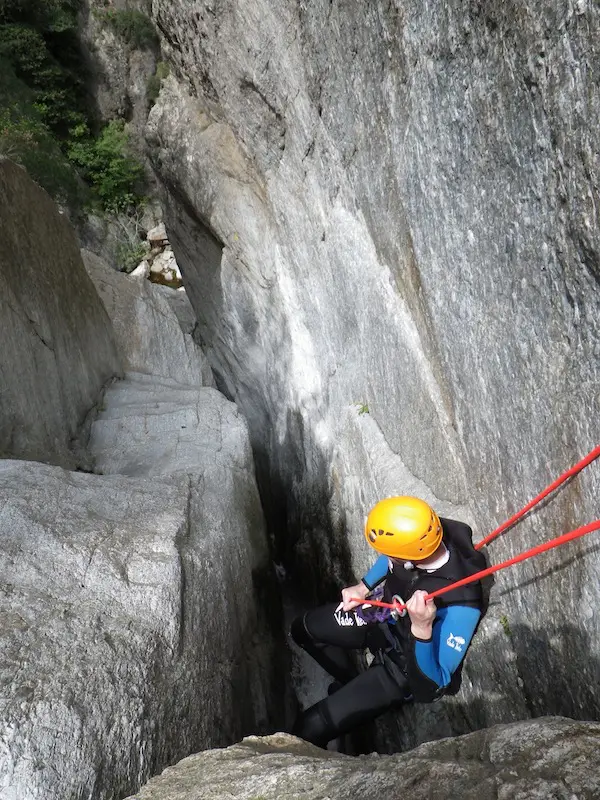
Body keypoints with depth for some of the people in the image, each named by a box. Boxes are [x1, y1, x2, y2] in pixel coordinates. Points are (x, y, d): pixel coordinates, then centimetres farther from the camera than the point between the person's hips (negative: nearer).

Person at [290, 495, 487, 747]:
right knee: (303, 629, 21)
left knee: (309, 729, -12)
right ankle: (352, 682, 40)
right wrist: (363, 587, 2)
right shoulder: (427, 533, -26)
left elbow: (433, 685, -35)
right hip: (387, 617, 7)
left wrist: (422, 629, -50)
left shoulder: (460, 606, -43)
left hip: (407, 662, -6)